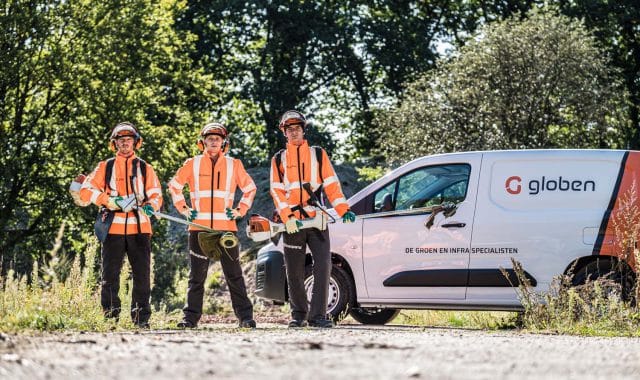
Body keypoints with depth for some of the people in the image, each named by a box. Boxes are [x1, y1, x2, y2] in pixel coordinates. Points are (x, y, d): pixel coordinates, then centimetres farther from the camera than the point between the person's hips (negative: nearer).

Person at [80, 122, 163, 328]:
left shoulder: (145, 169, 15)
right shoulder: (105, 167, 12)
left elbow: (156, 195, 9)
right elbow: (86, 190, 4)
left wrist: (150, 206, -15)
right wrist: (109, 200, -12)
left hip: (139, 228, 1)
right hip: (113, 228, -1)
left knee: (142, 276, -1)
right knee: (110, 276, -1)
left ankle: (141, 318, 5)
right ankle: (110, 317, 5)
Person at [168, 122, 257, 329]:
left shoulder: (234, 165, 8)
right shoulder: (192, 164, 7)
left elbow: (250, 188, 18)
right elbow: (174, 186, 17)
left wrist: (240, 210, 6)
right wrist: (183, 208, 7)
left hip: (226, 227, 0)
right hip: (199, 227, 0)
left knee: (234, 275, 0)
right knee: (196, 276, 3)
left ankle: (245, 316, 1)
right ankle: (191, 317, 6)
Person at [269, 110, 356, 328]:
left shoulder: (318, 154, 11)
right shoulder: (279, 160, 12)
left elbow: (331, 184, 6)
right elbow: (277, 191, 3)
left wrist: (343, 210, -7)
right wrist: (287, 218, -12)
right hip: (293, 223, 1)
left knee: (323, 266, -13)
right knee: (294, 272, 3)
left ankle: (317, 316, -11)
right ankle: (299, 315, 16)